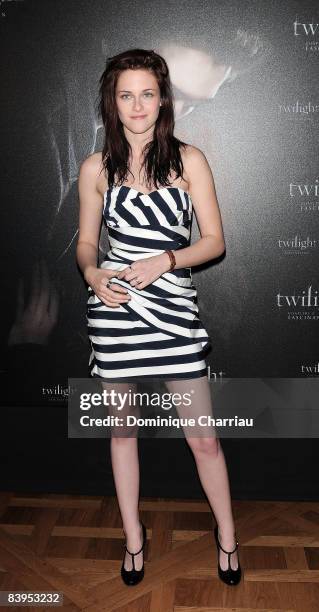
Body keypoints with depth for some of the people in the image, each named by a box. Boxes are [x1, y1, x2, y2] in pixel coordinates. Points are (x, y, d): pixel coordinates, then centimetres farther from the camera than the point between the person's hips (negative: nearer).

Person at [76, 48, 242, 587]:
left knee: (203, 438, 4)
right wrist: (92, 274, -11)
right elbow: (86, 243, 10)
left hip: (173, 306, -1)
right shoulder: (96, 168, 4)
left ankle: (227, 535, 30)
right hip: (113, 307, 2)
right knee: (121, 428, 14)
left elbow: (214, 240, -1)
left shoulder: (189, 160, 0)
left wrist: (164, 260, -16)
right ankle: (133, 535, 35)